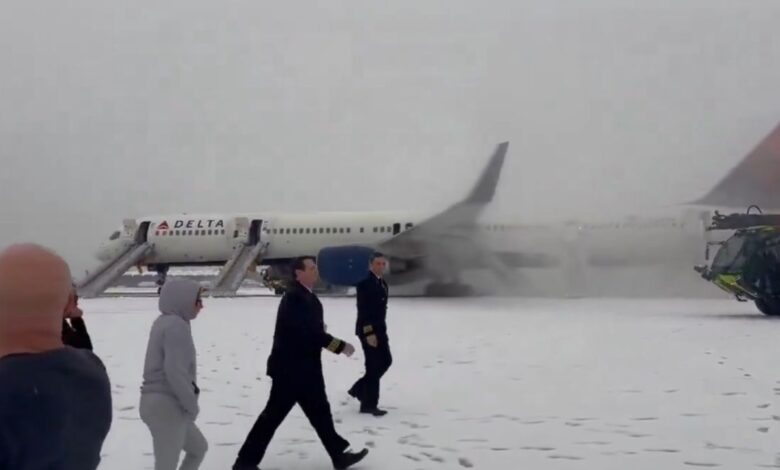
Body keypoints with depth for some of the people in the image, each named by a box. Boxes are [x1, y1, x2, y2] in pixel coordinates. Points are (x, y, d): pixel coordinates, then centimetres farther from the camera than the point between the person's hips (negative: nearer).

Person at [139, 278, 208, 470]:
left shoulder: (164, 322, 14)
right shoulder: (176, 326, -16)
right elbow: (175, 372, -25)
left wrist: (188, 402, 11)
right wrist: (192, 404, -15)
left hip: (161, 403, 10)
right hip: (167, 406, -10)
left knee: (199, 447, 24)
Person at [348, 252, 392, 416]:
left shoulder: (382, 283, 14)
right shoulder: (365, 282, -15)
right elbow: (363, 310, -20)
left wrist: (381, 329, 13)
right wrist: (369, 332, -24)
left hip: (379, 328, 9)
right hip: (368, 330, -9)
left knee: (386, 360, 11)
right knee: (373, 365, -5)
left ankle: (359, 389, 24)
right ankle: (369, 404, 4)